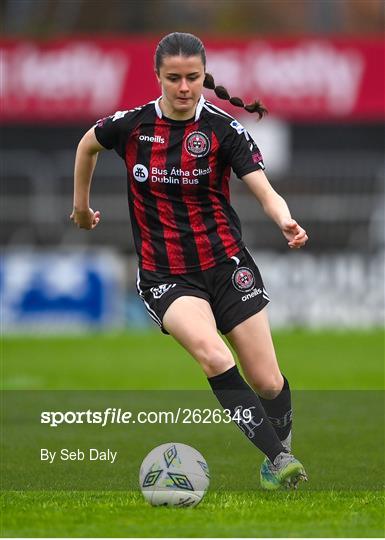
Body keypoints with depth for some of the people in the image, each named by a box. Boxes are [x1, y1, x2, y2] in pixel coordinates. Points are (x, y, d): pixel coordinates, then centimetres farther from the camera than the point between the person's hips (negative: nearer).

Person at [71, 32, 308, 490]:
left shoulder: (225, 130, -7)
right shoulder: (131, 125, -4)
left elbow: (265, 192, -16)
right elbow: (88, 145, 18)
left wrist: (286, 221, -36)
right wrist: (81, 206, 24)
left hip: (226, 264, 1)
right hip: (165, 275, -1)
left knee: (268, 383, -1)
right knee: (213, 355, -30)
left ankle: (281, 450, 31)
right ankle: (277, 457, -27)